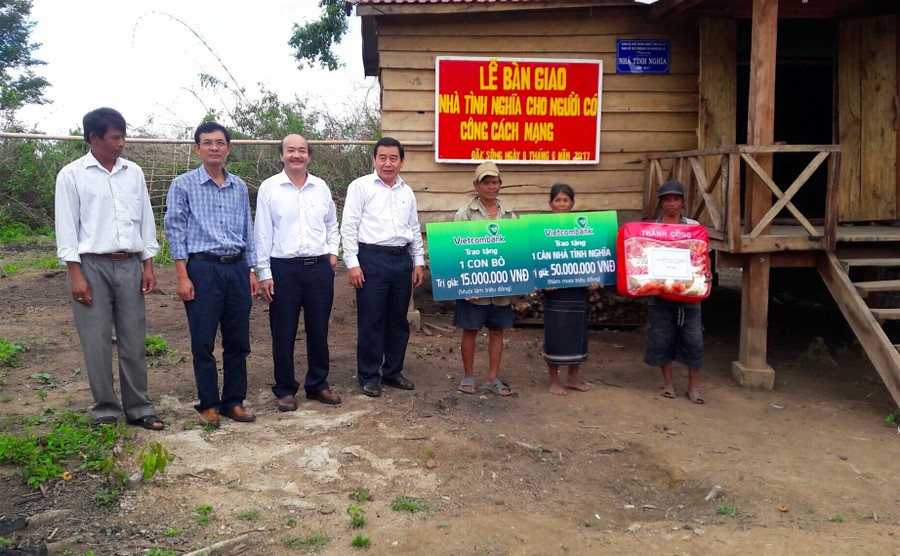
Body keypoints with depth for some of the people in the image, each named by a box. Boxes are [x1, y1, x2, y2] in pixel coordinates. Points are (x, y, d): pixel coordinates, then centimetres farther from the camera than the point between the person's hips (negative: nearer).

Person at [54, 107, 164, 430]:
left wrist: (148, 266, 7)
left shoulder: (134, 172, 10)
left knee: (134, 342, 6)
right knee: (96, 344, 1)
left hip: (129, 265, 3)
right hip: (92, 265, -3)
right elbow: (67, 228, -3)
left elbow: (145, 220, 12)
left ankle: (138, 409, 15)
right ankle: (105, 412, 13)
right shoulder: (72, 175, -1)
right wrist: (75, 274, -9)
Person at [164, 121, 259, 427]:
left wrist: (252, 271, 11)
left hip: (237, 269, 4)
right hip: (203, 269, -4)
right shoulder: (183, 185, -1)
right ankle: (209, 405, 16)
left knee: (238, 341, 8)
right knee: (203, 343, 3)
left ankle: (234, 402, 20)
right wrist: (182, 276, -9)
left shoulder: (239, 186, 11)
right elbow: (175, 230, -4)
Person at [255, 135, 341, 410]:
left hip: (320, 267, 3)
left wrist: (332, 251, 7)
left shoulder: (321, 187, 8)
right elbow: (262, 233, -2)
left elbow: (332, 225, 21)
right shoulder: (269, 188, -1)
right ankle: (285, 389, 18)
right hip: (283, 268, -3)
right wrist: (264, 273, -6)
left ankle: (318, 384, 26)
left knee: (318, 330, 11)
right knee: (283, 333, 4)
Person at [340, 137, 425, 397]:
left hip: (402, 259, 5)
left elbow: (415, 229, 19)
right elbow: (348, 227, -6)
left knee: (398, 320, 12)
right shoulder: (361, 186, -2)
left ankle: (393, 372, 25)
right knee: (370, 322, 1)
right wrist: (352, 263, -12)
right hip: (372, 259, -5)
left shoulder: (407, 192, 13)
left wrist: (419, 262, 14)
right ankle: (369, 376, 14)